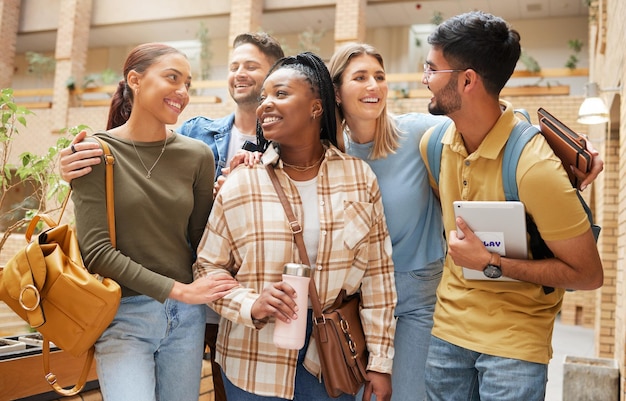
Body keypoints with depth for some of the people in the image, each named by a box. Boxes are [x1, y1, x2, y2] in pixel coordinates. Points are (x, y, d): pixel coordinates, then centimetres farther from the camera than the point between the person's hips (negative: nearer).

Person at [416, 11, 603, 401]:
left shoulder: (534, 165, -24)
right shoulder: (433, 143, -5)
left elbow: (588, 274, -16)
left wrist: (491, 263, -21)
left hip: (515, 340, -5)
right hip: (447, 328, 6)